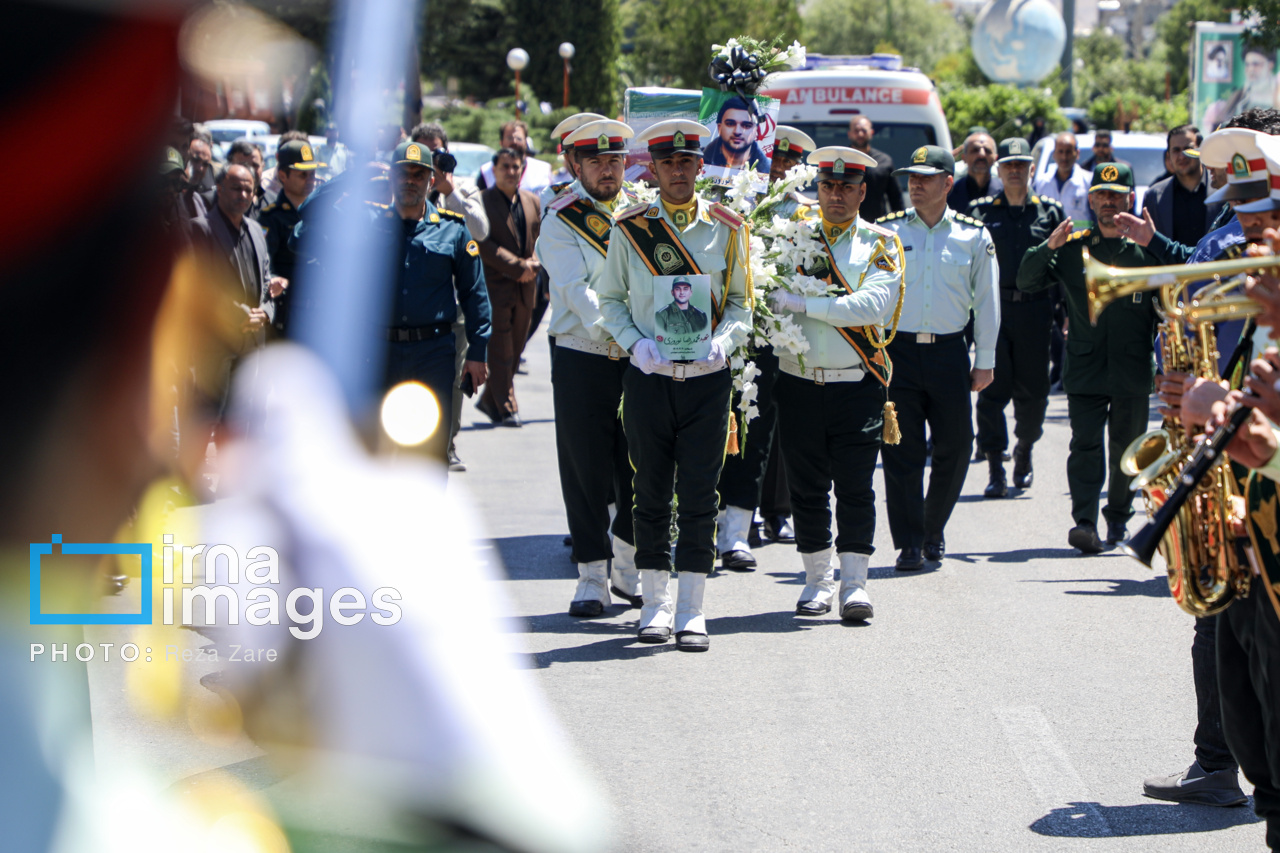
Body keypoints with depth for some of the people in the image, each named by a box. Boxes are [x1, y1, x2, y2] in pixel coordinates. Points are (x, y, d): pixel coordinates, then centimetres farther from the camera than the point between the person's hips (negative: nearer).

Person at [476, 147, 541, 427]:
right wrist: (517, 267, -16)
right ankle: (506, 409, 0)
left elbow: (540, 240, 14)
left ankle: (489, 401, 22)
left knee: (514, 350, 9)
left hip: (524, 288, 6)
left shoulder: (532, 201, 12)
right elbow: (485, 244, -12)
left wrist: (533, 264, -6)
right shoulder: (482, 201, -6)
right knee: (501, 352, -5)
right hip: (496, 286, -6)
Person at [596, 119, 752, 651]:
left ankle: (691, 612, 5)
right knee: (652, 494, 4)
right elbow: (610, 299, 8)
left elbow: (741, 302, 9)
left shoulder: (726, 229, 4)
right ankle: (655, 606, 15)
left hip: (707, 379, 0)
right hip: (649, 378, 0)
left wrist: (723, 341, -10)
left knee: (698, 496, -1)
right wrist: (636, 343, -9)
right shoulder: (629, 229, 2)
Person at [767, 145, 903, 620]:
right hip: (799, 383, 2)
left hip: (858, 385, -2)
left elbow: (875, 304, -15)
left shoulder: (880, 245, 1)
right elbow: (768, 296, 9)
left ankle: (854, 583, 0)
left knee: (855, 487, -5)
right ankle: (818, 580, 17)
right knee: (807, 488, 6)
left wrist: (804, 303, -20)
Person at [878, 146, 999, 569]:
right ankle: (909, 544, 2)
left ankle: (934, 529, 25)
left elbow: (986, 301, 10)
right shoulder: (886, 231, 4)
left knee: (955, 447, 3)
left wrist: (985, 360, 7)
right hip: (896, 350, -1)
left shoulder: (973, 236, 5)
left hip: (949, 351, 1)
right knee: (902, 452, -3)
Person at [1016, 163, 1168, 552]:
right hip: (1085, 368, -1)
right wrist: (1048, 248, -15)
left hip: (1133, 370, 1)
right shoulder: (1073, 247, 5)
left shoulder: (1148, 249, 5)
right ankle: (1085, 522, -17)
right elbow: (1026, 283, 1)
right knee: (1086, 445, -11)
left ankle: (1118, 518, 26)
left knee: (1126, 448, 10)